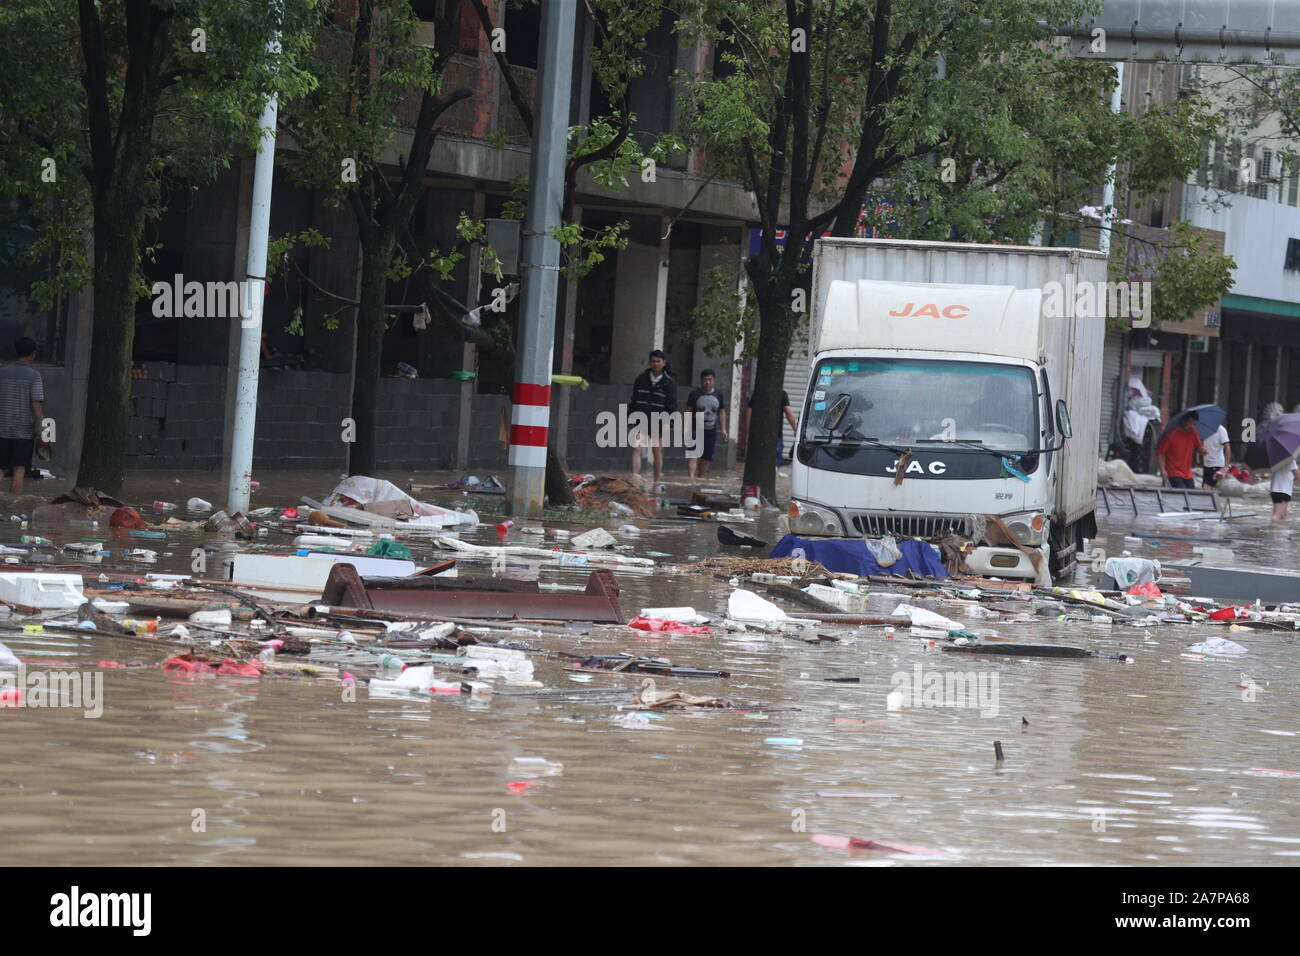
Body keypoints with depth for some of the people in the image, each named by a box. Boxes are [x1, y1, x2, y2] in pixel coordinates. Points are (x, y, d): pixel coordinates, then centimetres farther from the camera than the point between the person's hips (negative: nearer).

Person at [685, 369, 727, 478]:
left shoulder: (719, 394, 6)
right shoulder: (694, 393, -1)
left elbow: (722, 412, 10)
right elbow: (688, 411, 0)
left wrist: (723, 429, 4)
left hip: (711, 431, 3)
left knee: (706, 457, 8)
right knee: (693, 455, -16)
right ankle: (691, 478, -27)